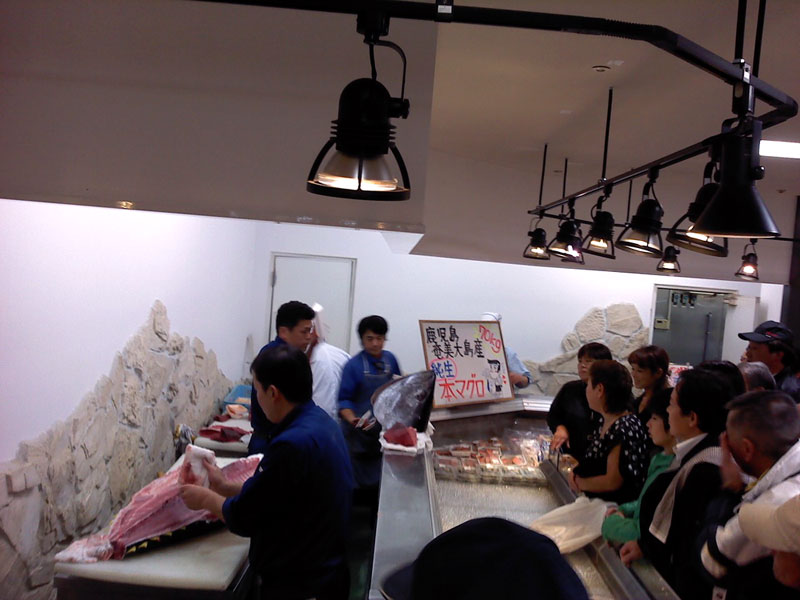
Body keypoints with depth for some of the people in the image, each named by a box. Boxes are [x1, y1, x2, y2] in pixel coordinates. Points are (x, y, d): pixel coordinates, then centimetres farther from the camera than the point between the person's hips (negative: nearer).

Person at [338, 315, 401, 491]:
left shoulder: (390, 359, 4)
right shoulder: (353, 365, -12)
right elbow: (344, 398, -14)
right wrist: (352, 419, -30)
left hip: (386, 430, 5)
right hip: (360, 433, -5)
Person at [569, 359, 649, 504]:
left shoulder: (624, 429, -21)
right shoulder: (605, 423, 8)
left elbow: (612, 481, -20)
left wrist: (578, 482, -7)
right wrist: (576, 470, 0)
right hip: (595, 501, 8)